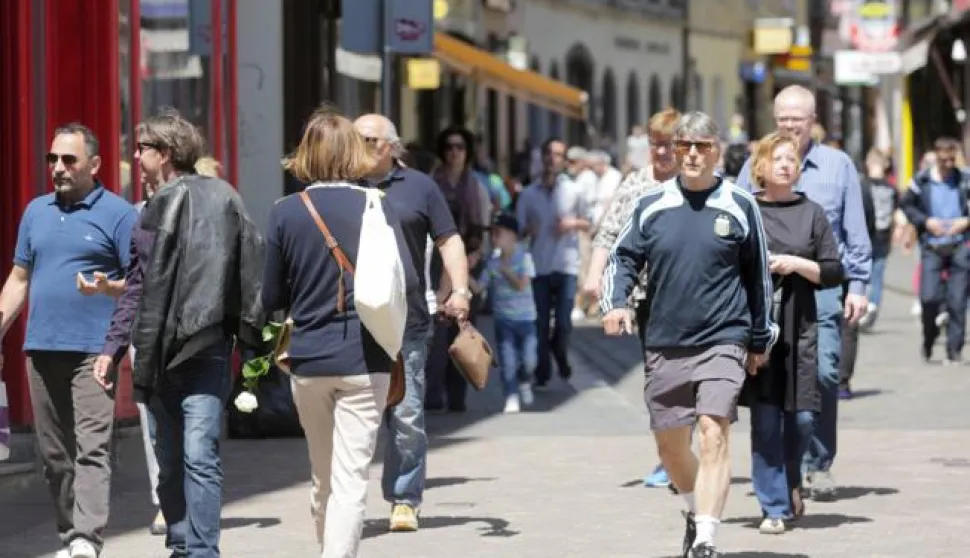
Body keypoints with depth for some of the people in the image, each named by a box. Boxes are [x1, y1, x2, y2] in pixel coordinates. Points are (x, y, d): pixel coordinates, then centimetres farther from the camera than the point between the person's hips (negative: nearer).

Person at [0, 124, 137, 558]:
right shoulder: (36, 211, 16)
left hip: (93, 351, -6)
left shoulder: (118, 214, -1)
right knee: (53, 453, 9)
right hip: (41, 349, 6)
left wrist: (108, 288, -23)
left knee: (92, 448, -14)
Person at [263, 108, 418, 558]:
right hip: (363, 357, -2)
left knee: (323, 479, 17)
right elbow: (407, 283, -8)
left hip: (308, 359, 2)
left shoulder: (285, 212, -1)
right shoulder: (376, 206, -5)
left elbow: (271, 298, 2)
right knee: (350, 479, -4)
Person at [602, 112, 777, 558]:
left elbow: (758, 275, 8)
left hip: (722, 342, -3)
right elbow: (623, 258, 11)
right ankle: (697, 511, 40)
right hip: (664, 345, 3)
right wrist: (616, 303, -9)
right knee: (669, 443, 12)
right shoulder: (651, 206, 5)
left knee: (713, 433, -18)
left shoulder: (739, 206, 1)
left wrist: (760, 340, 11)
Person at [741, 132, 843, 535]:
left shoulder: (811, 214, 8)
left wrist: (797, 264, -8)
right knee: (765, 419, -5)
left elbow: (833, 272, 6)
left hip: (799, 327, 1)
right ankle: (775, 507, 1)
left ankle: (791, 483, 27)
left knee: (801, 417, -2)